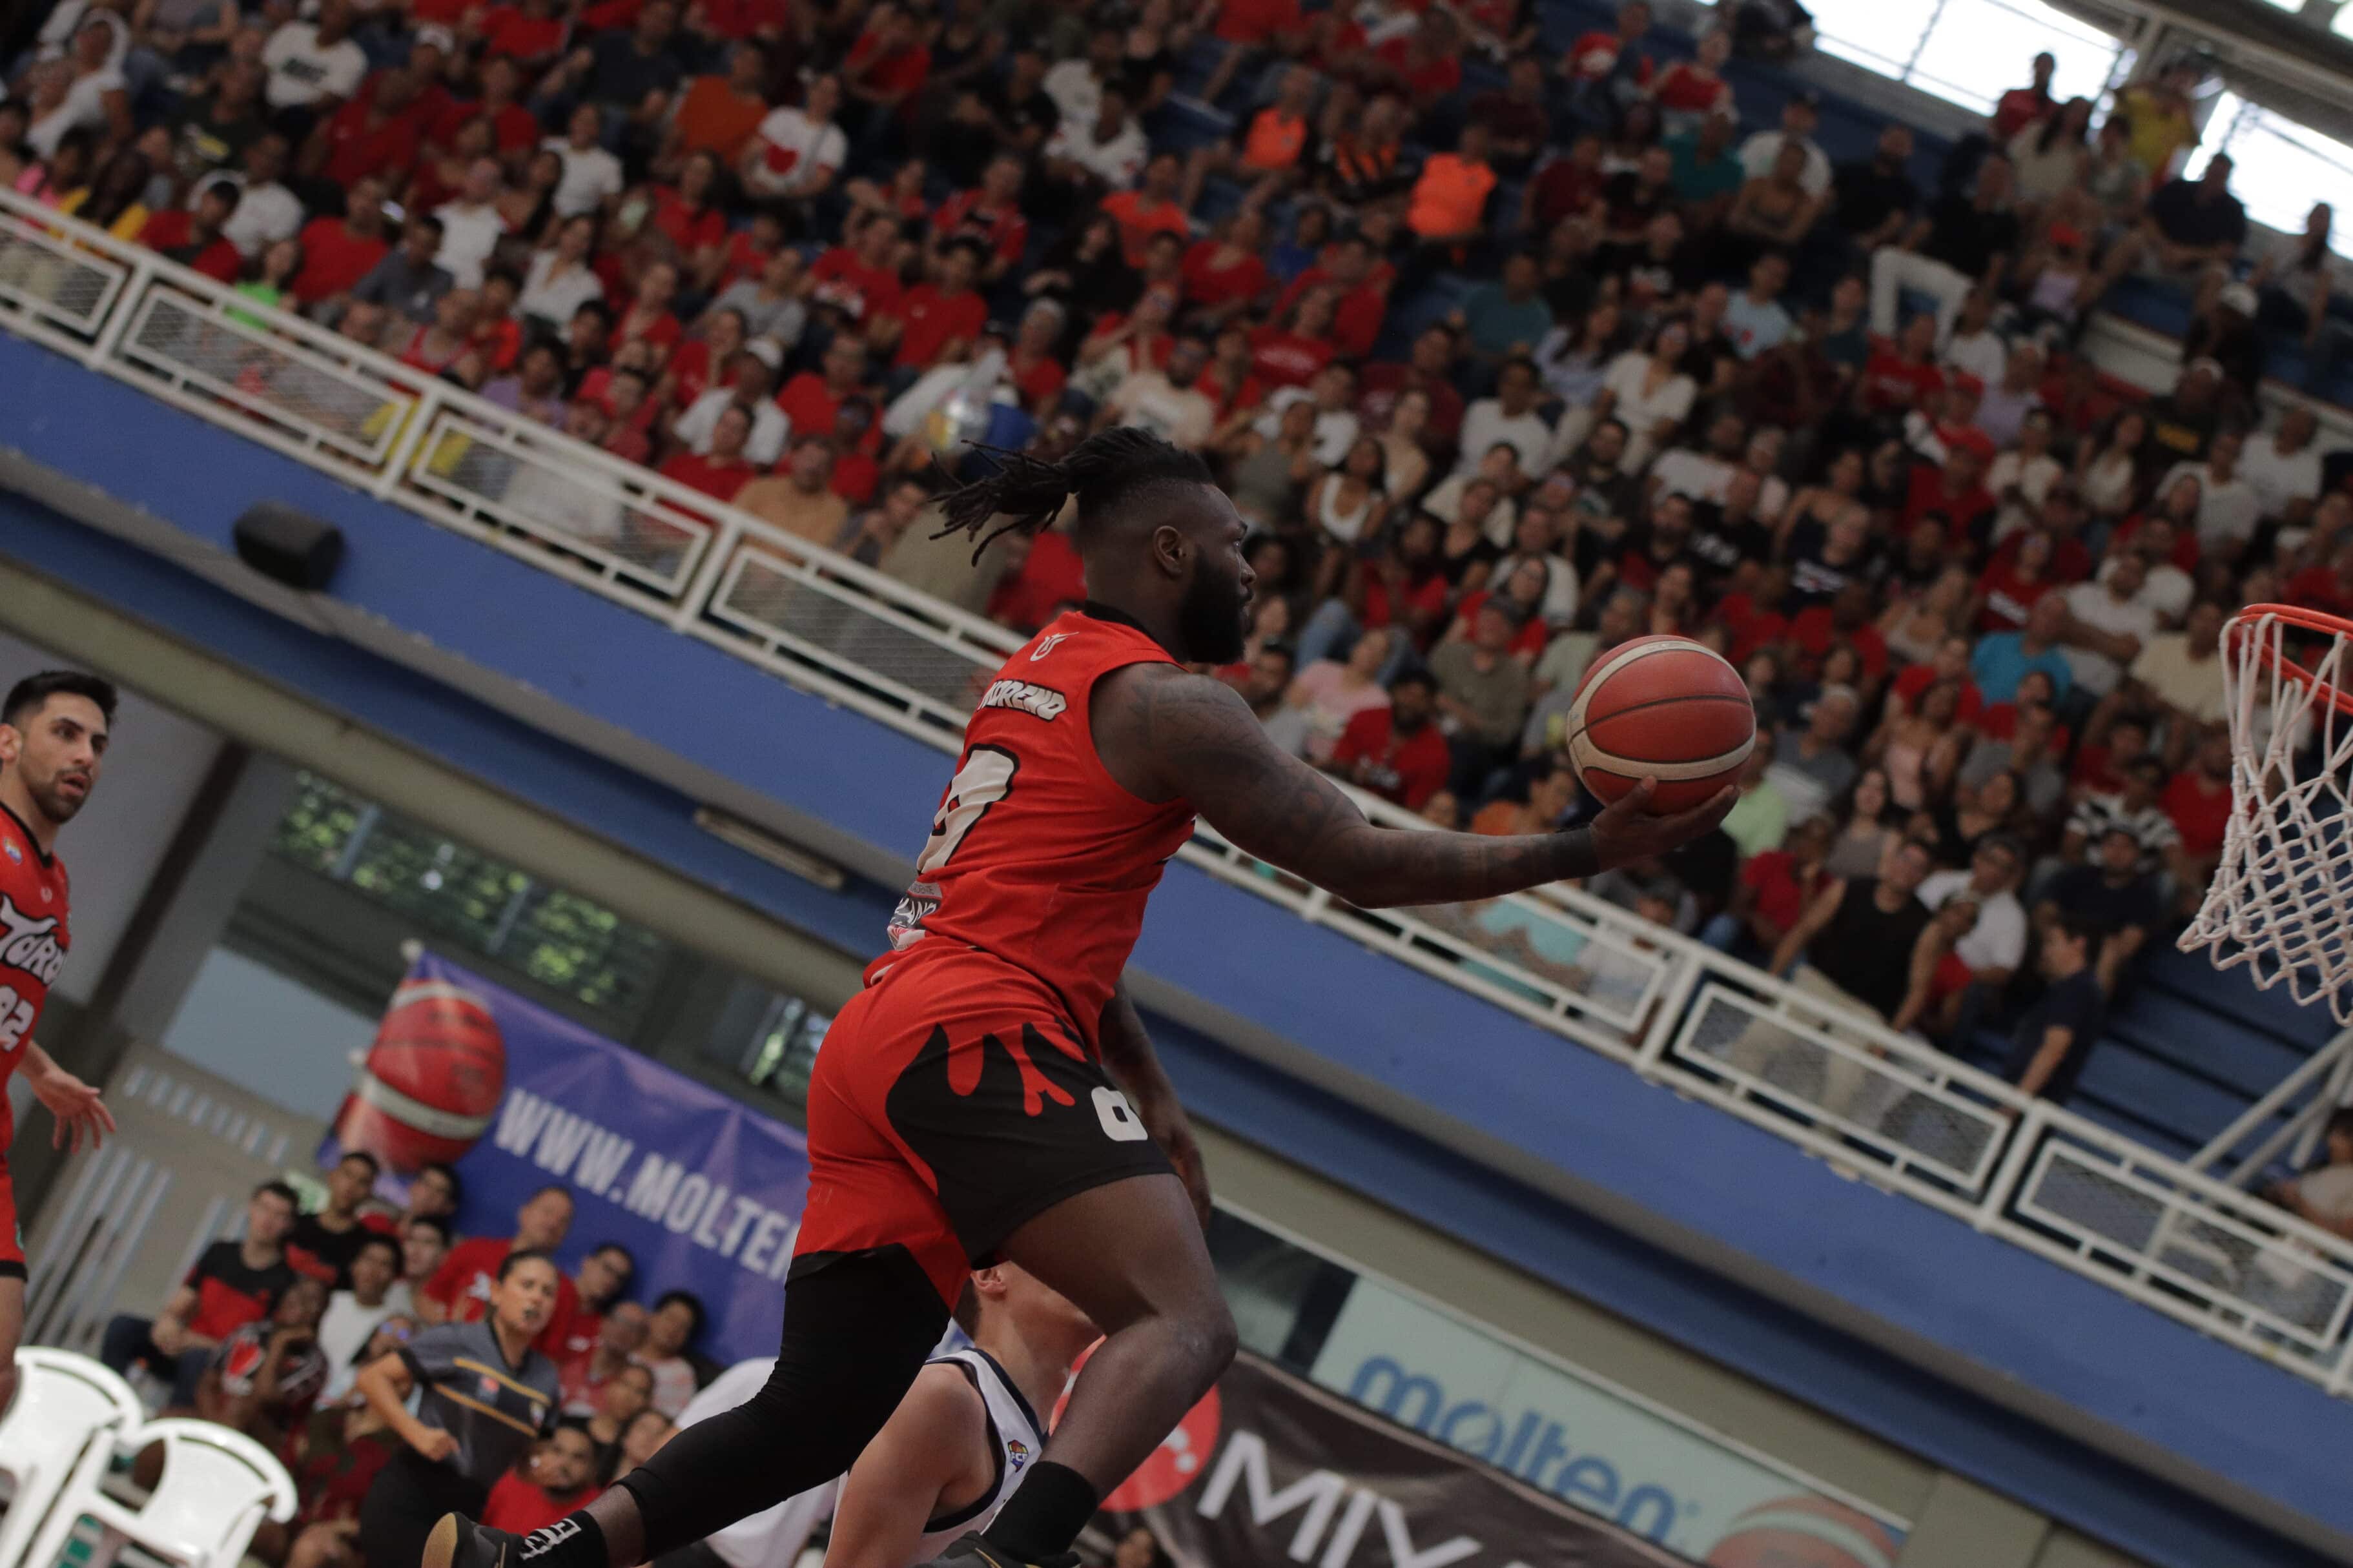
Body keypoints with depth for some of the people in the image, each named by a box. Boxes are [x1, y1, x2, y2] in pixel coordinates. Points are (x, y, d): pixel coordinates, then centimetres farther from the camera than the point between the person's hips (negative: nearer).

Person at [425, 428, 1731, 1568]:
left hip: (875, 1046, 10)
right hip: (974, 1041, -10)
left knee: (820, 1412, 11)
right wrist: (1588, 854, 1)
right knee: (1184, 1323, -21)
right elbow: (1363, 864, -5)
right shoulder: (1165, 701, -4)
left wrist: (1152, 1098, 28)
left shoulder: (1040, 672, 24)